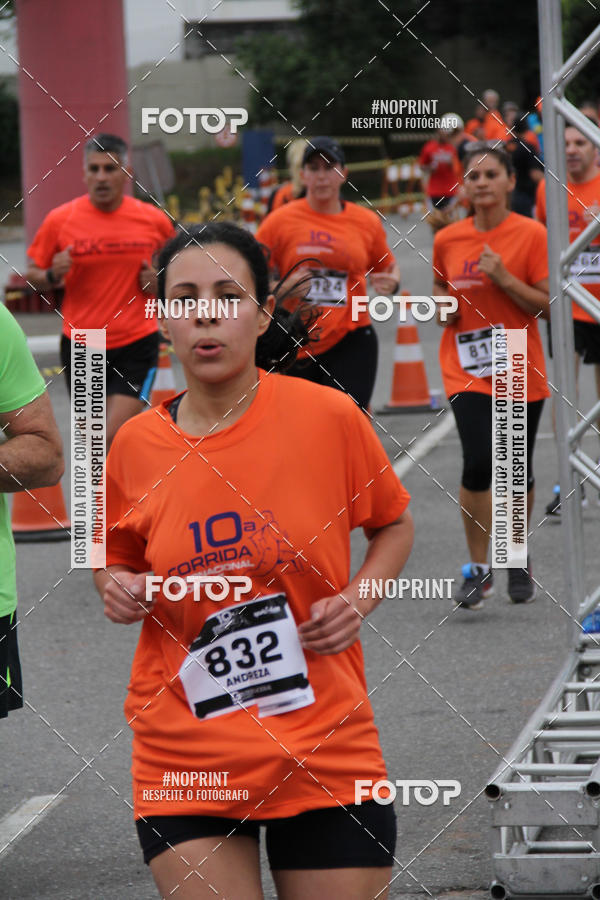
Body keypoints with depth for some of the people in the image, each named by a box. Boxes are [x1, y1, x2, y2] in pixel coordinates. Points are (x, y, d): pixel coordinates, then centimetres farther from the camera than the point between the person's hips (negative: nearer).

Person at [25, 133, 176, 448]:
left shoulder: (154, 221, -1)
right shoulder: (60, 220, -3)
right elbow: (31, 276, 6)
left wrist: (160, 281, -5)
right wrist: (52, 276, -16)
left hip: (136, 343, -2)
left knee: (114, 440, -16)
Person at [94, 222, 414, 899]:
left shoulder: (328, 416, -5)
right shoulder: (136, 445, -1)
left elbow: (393, 523, 12)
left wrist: (357, 600, -5)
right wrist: (117, 589, -4)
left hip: (326, 753, -1)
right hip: (184, 760, 1)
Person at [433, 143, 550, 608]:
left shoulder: (531, 234, -6)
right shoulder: (447, 240, 3)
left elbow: (548, 305, -8)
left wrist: (503, 278, -19)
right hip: (466, 369, 1)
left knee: (518, 470, 6)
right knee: (479, 461, -16)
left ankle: (518, 557, 30)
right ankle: (479, 568, -3)